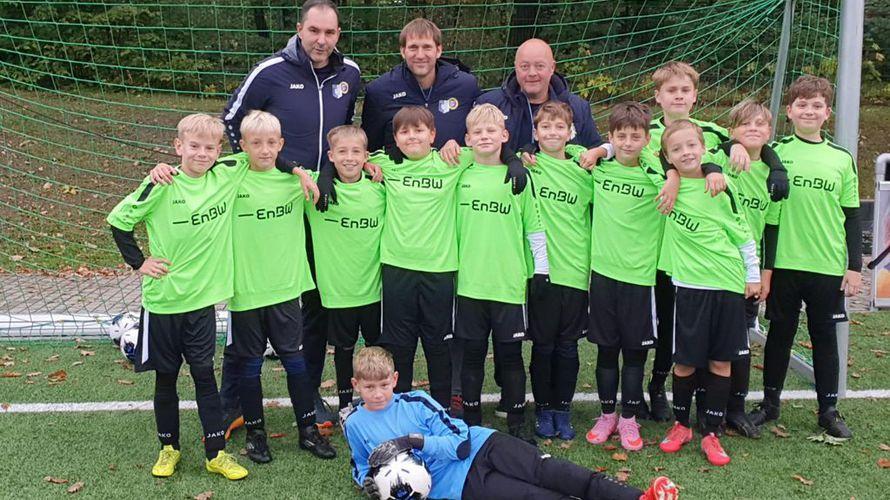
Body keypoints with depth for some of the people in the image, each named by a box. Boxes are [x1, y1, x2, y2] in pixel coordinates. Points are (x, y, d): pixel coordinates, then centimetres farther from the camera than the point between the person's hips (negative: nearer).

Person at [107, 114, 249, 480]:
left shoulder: (227, 177, -4)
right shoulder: (162, 186, -12)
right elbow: (118, 221, -2)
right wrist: (138, 262, -4)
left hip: (202, 299, 2)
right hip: (162, 301, -2)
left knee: (204, 374, 7)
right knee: (165, 377, 12)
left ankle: (217, 454, 14)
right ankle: (169, 448, 28)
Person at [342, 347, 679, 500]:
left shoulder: (415, 400, 3)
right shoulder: (355, 425, 5)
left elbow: (460, 441, -2)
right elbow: (362, 467, 21)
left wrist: (414, 441, -17)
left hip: (479, 445, 2)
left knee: (548, 471, -23)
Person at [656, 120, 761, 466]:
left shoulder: (720, 188, -2)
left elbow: (743, 233, 5)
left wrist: (753, 275, 6)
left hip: (728, 284, 0)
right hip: (689, 284, 0)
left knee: (721, 361, 5)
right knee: (685, 360, 3)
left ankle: (711, 434, 15)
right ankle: (680, 425, 24)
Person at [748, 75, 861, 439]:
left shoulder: (842, 159, 6)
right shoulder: (775, 152, 1)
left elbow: (851, 217, 8)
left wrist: (854, 266, 3)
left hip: (828, 266, 1)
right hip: (784, 263, -1)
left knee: (824, 336, 10)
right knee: (781, 333, 9)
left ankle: (829, 410, 21)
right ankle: (770, 403, 24)